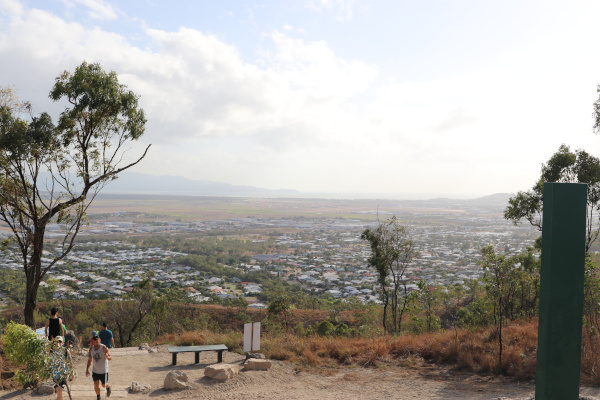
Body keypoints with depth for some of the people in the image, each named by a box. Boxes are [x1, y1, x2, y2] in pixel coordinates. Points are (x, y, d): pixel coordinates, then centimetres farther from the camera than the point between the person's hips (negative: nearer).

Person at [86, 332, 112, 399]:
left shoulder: (104, 348, -19)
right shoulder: (91, 348, -4)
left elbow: (110, 358, -26)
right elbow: (89, 359, 9)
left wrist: (107, 357, -49)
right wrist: (87, 369, 7)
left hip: (103, 371, -3)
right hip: (95, 371, 3)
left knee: (104, 385, 7)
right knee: (96, 385, 0)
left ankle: (108, 388, 42)